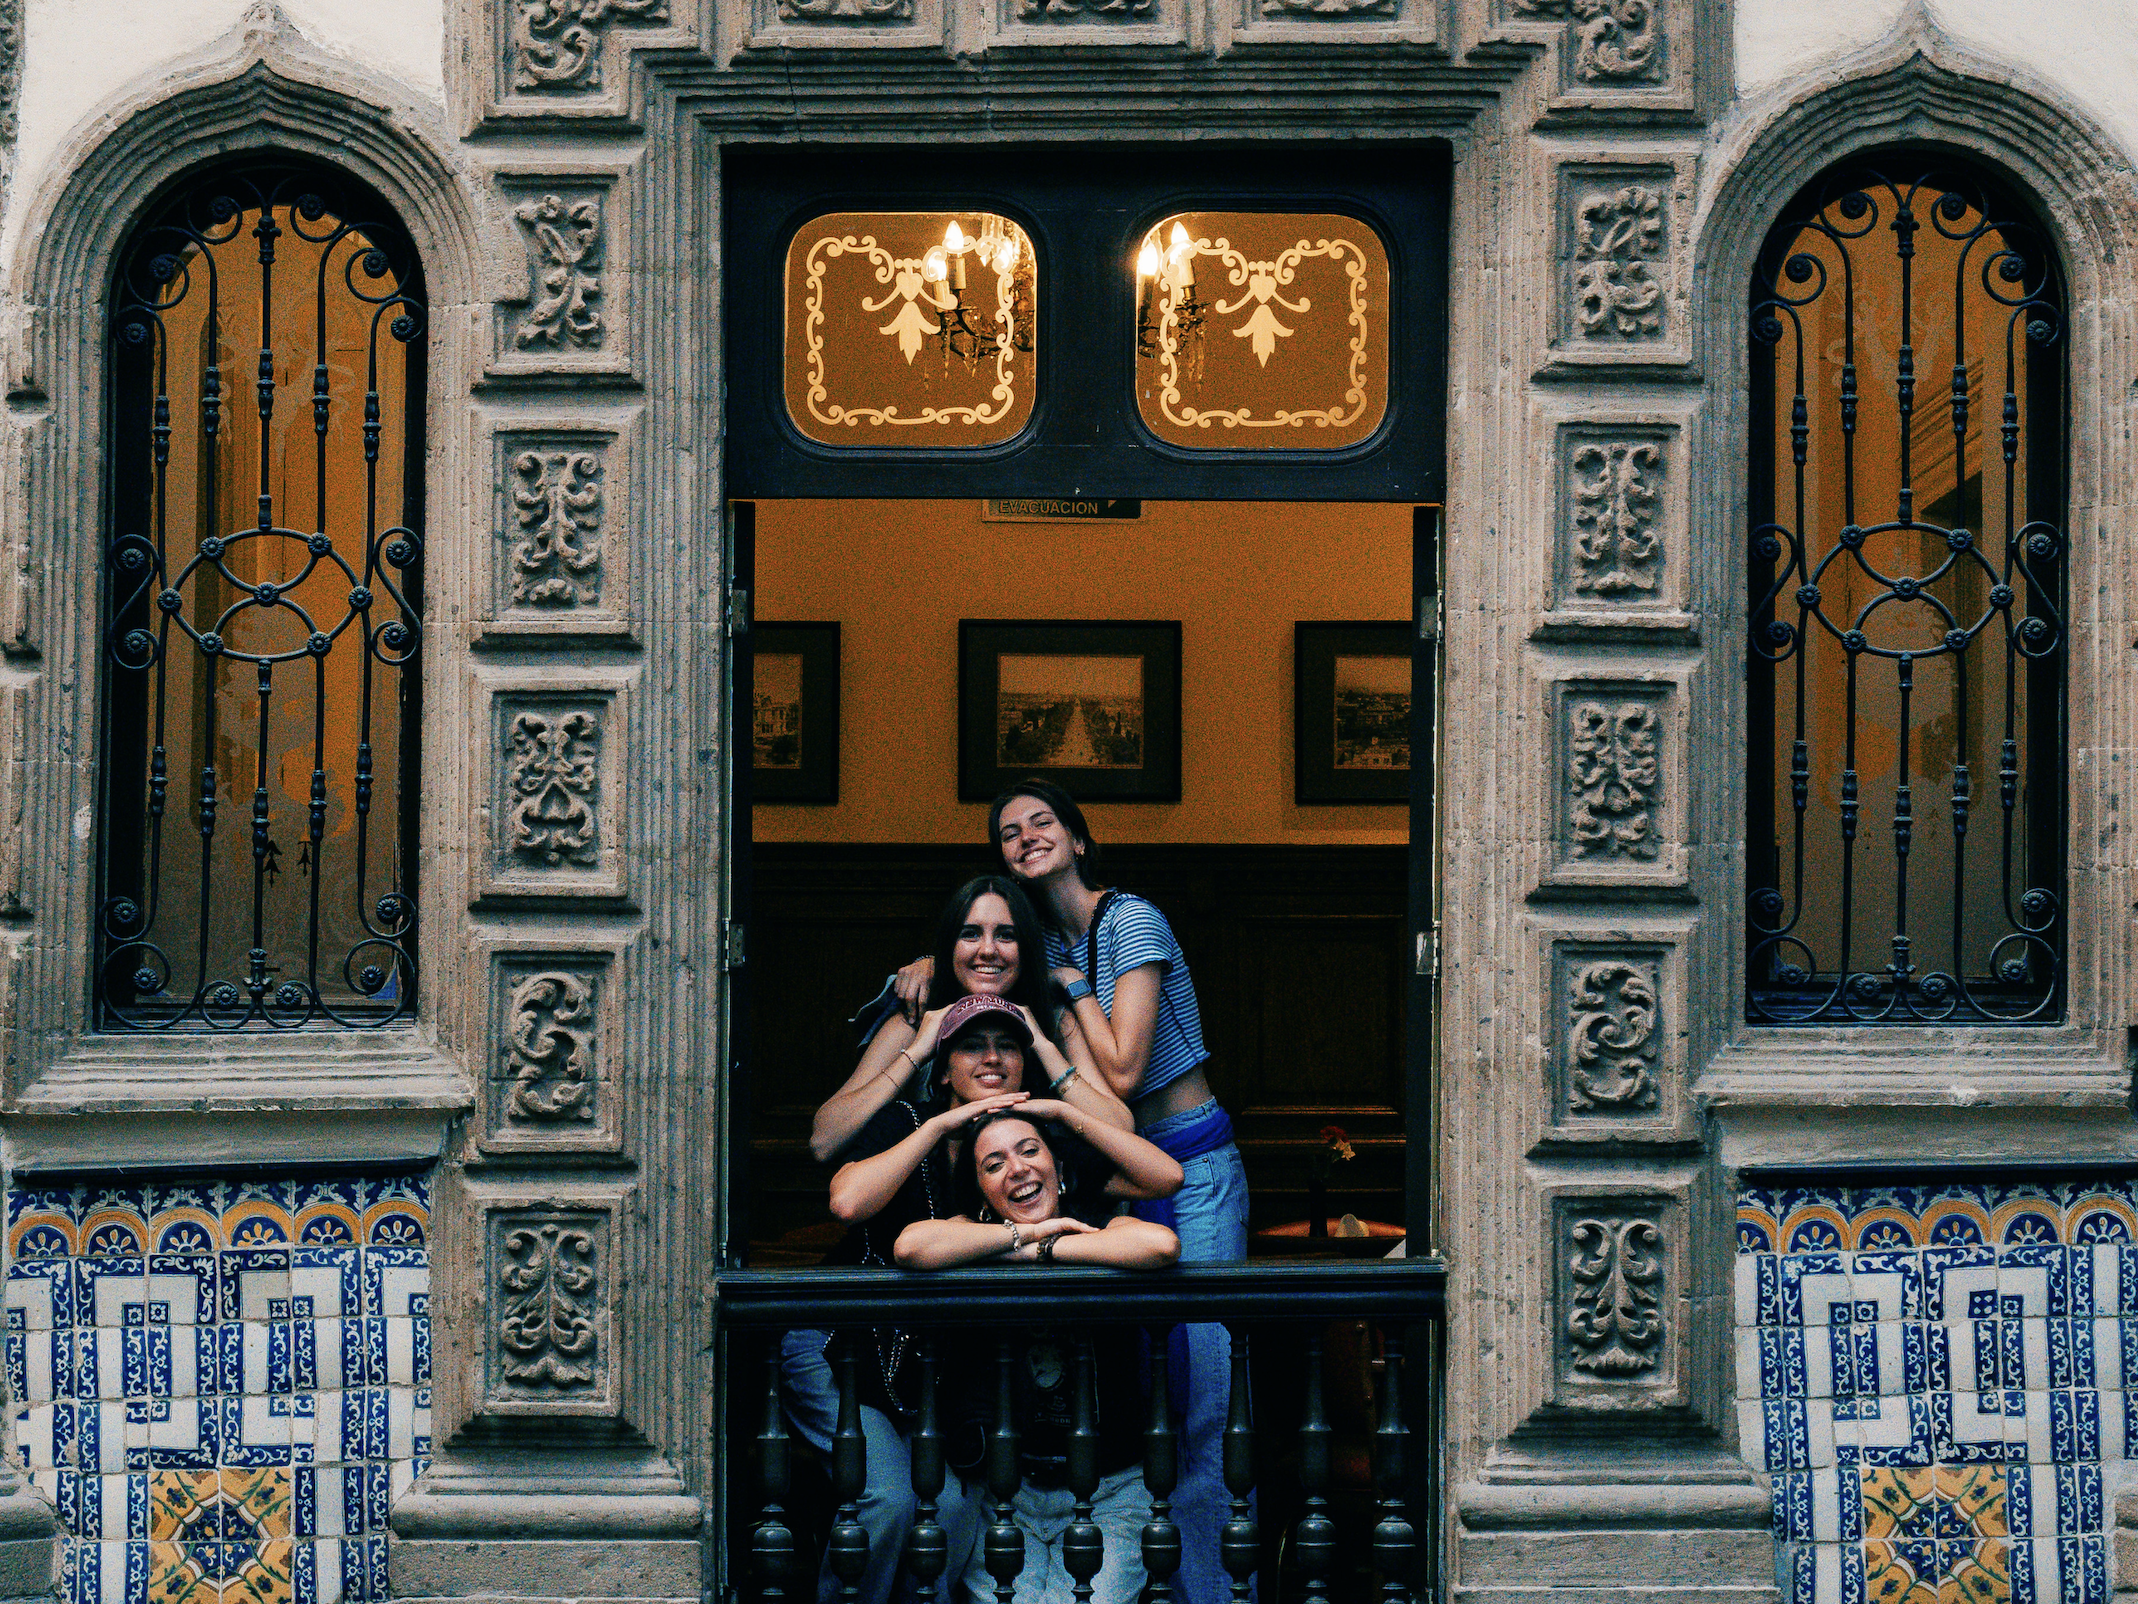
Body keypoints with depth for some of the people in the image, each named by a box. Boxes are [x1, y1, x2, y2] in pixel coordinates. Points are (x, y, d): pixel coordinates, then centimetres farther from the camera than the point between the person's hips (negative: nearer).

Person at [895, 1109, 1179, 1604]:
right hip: (1000, 1493, 0)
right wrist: (1023, 1234, -14)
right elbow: (911, 1246, -23)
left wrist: (1038, 1251, -16)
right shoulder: (976, 1237, 2)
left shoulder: (1106, 1232, 0)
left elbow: (1162, 1245, -26)